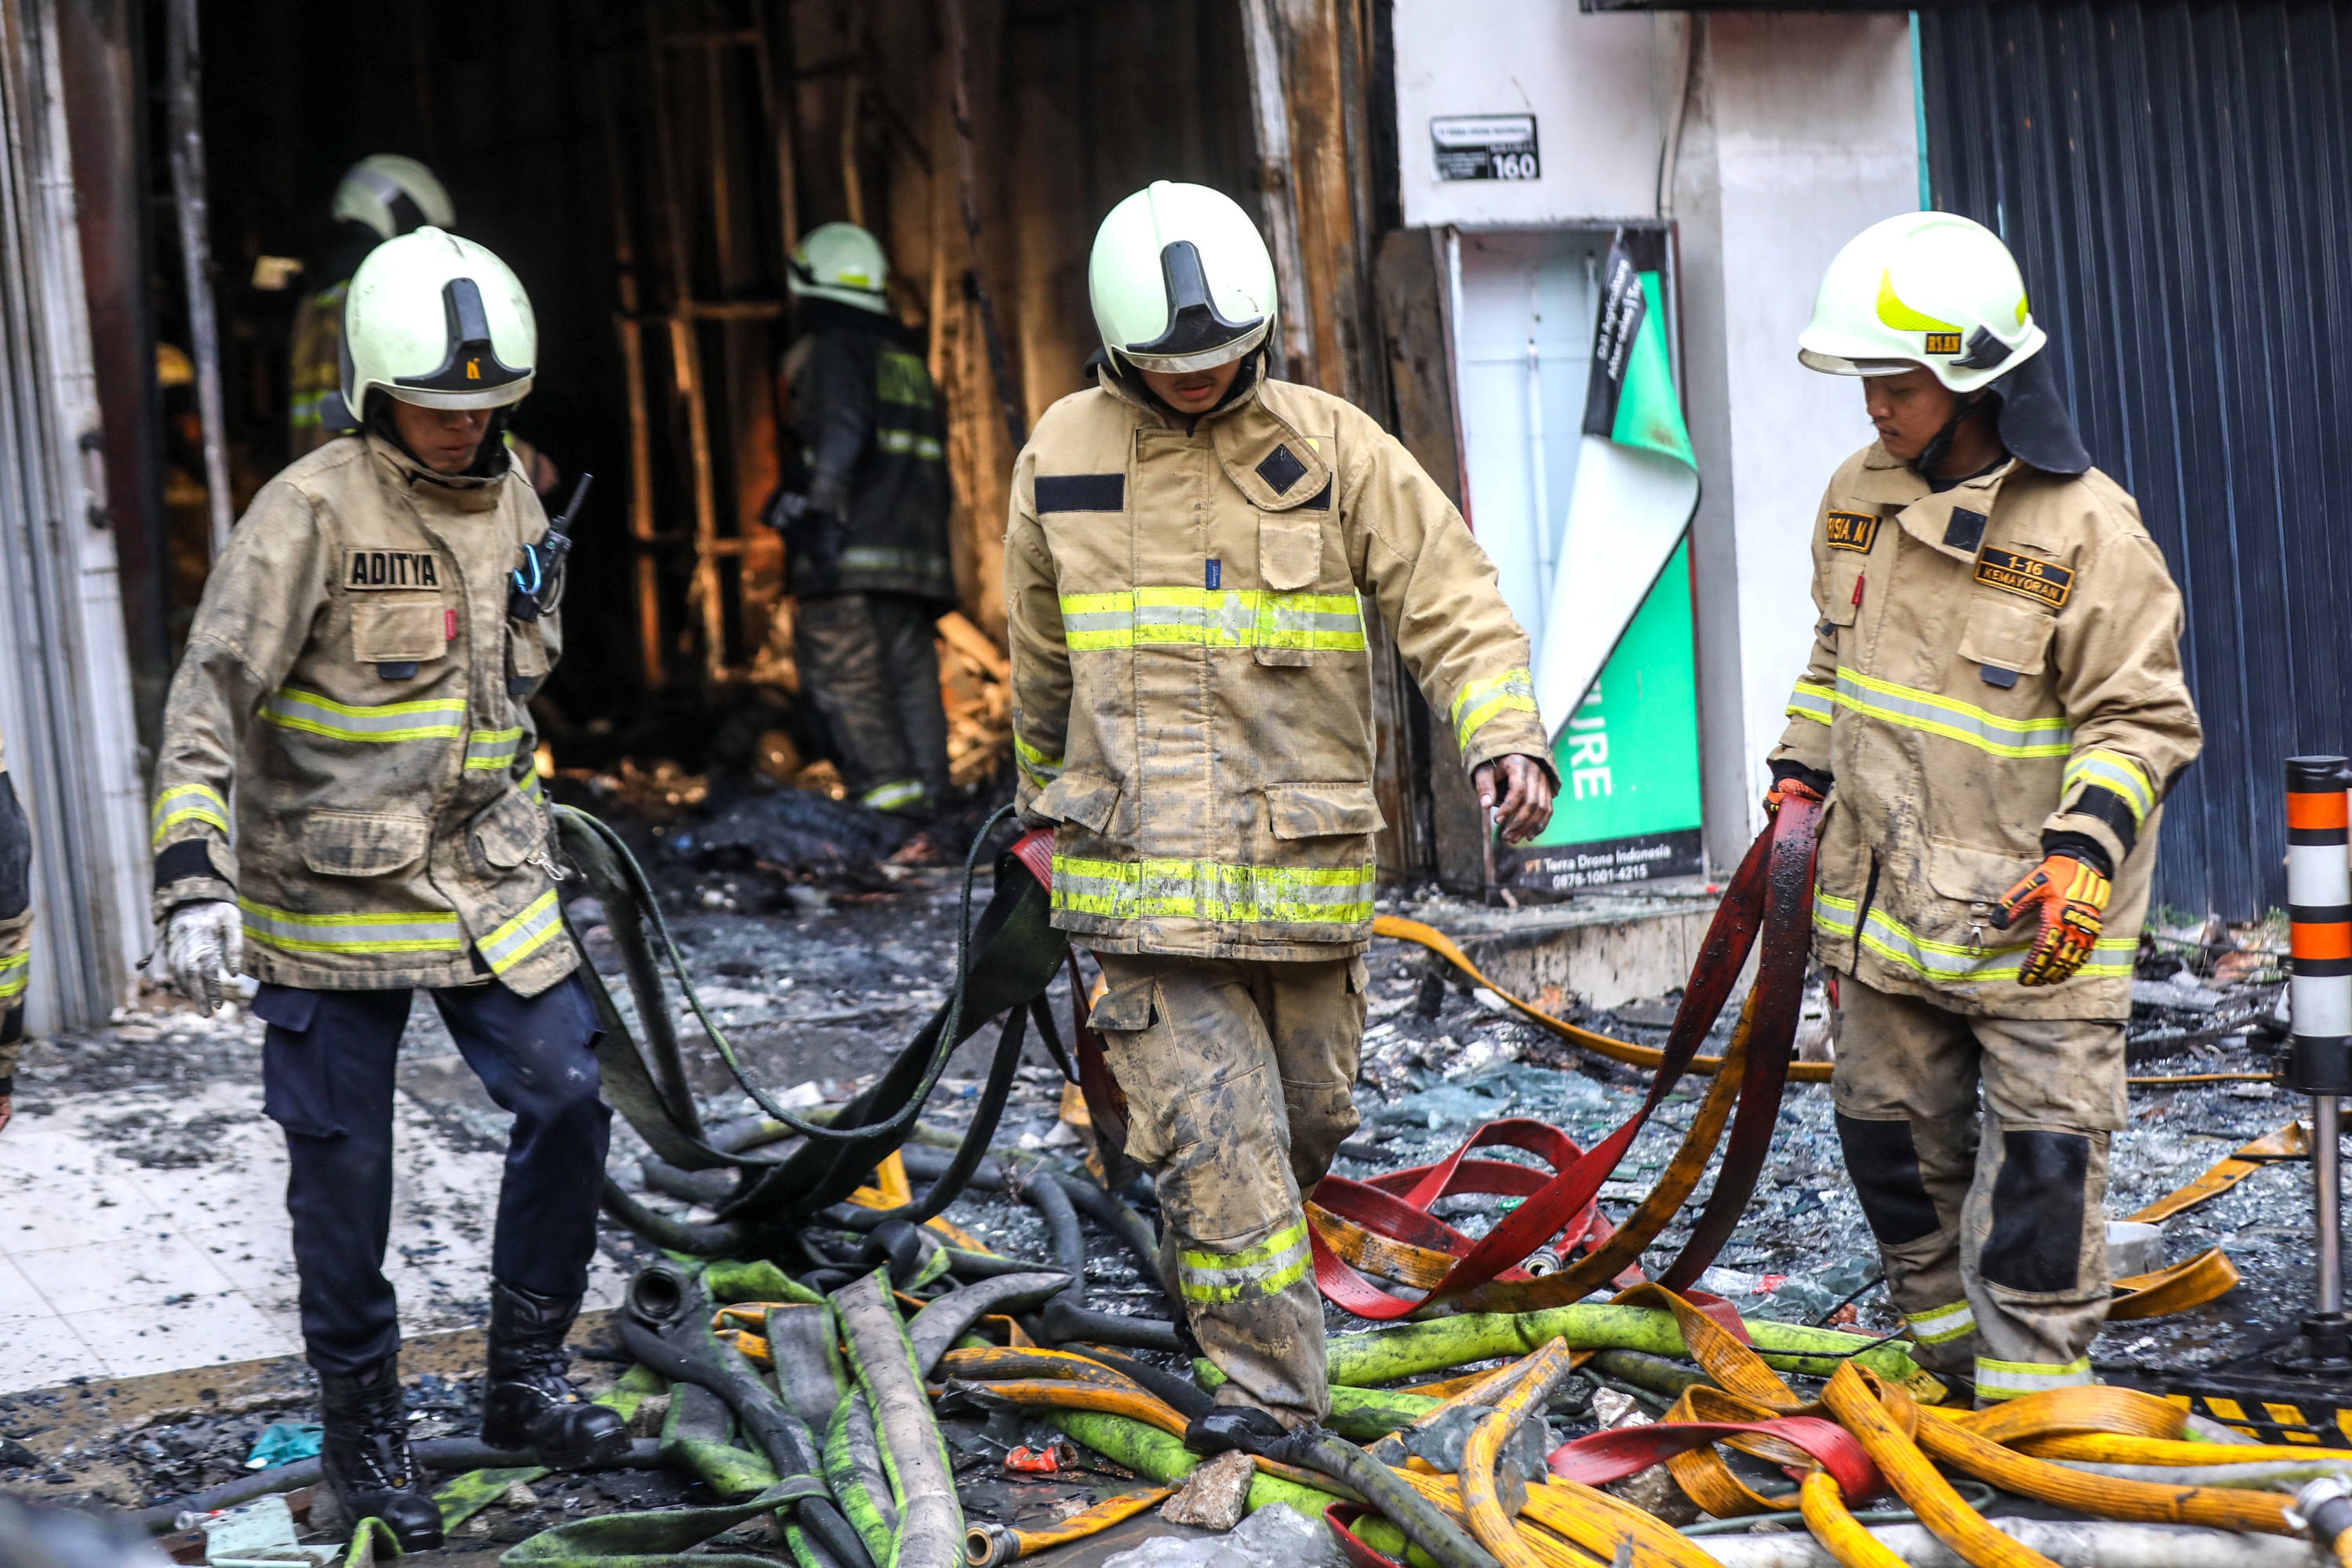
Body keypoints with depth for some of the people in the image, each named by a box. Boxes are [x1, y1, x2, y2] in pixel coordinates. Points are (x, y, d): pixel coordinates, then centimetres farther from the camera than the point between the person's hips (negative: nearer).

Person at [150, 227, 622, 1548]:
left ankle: (526, 1384, 16)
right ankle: (365, 1429, 19)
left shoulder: (510, 499, 7)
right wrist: (195, 880, -24)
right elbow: (209, 699, -16)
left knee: (568, 1107, 0)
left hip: (487, 888, 5)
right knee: (345, 1168, 3)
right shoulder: (310, 513, -13)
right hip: (332, 894, -5)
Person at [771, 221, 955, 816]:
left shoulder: (833, 349, 0)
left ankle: (887, 790, -23)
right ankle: (929, 800, 2)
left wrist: (821, 513, -22)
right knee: (911, 679, 6)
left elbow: (842, 432, -16)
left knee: (842, 676, -11)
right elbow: (936, 462, 24)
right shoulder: (909, 359, 25)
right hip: (918, 555, 8)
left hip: (856, 551, -8)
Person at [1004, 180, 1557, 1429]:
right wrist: (1043, 792, 30)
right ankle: (1273, 1396, -3)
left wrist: (1504, 733, -19)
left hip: (1307, 863, 1)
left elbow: (1451, 600, -3)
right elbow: (1040, 659, 20)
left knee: (1308, 1118, 14)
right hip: (1146, 868, -1)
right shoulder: (1062, 457, 6)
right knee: (1216, 1139, -10)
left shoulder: (1332, 447, 1)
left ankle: (1206, 1290, 40)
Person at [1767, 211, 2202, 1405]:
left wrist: (2085, 851, -24)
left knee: (2042, 1149, -3)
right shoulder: (1859, 497, 6)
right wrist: (1800, 778, 13)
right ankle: (1943, 1344, 32)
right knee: (1891, 1127, 15)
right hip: (1886, 892, 6)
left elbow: (2142, 716, -13)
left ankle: (2031, 1386, 8)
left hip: (2034, 914, -6)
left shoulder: (2086, 528, -15)